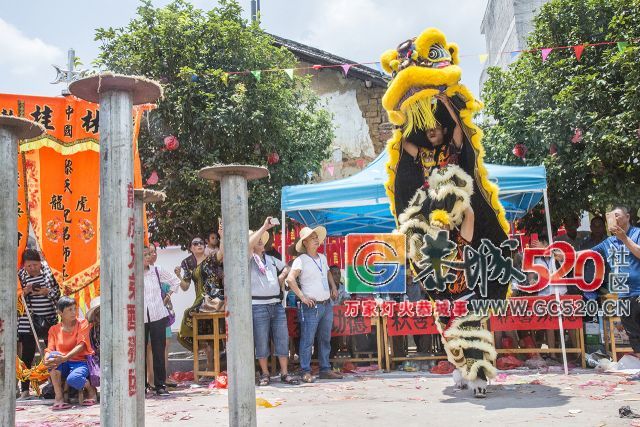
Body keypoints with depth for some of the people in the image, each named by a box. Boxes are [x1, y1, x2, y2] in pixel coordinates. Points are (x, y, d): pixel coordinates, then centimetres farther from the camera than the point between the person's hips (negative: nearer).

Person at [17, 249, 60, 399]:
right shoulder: (21, 276, 0)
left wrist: (47, 292, -14)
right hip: (28, 321, 0)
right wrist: (24, 292, -15)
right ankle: (25, 389, 11)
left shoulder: (48, 272, 1)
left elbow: (59, 292, 3)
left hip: (49, 319, 1)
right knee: (27, 354, 2)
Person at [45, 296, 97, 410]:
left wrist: (64, 358, -32)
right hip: (63, 366, 3)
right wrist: (46, 360, -29)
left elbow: (81, 346, -15)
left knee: (73, 379, -37)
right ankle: (59, 398, -26)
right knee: (53, 355, -30)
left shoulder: (82, 323, -1)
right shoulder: (54, 329, 7)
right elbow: (49, 351, -3)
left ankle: (90, 389, 0)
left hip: (81, 362, -3)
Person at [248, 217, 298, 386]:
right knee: (261, 342, 1)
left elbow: (286, 268, 34)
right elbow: (248, 244, -22)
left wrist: (281, 278, 14)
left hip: (277, 304, 5)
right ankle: (265, 374, 13)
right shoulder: (249, 260, 0)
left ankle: (284, 373, 11)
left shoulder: (271, 259, 18)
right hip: (258, 306, -5)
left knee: (282, 339, 4)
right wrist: (264, 227, -20)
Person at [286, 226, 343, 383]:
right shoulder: (301, 260, -9)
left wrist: (334, 287, 19)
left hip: (327, 305, 7)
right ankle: (306, 372, 4)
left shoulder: (322, 258, 14)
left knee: (325, 339, 12)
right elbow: (290, 279, -20)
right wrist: (302, 297, -20)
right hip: (312, 307, -7)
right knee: (307, 340, -4)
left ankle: (325, 370, 20)